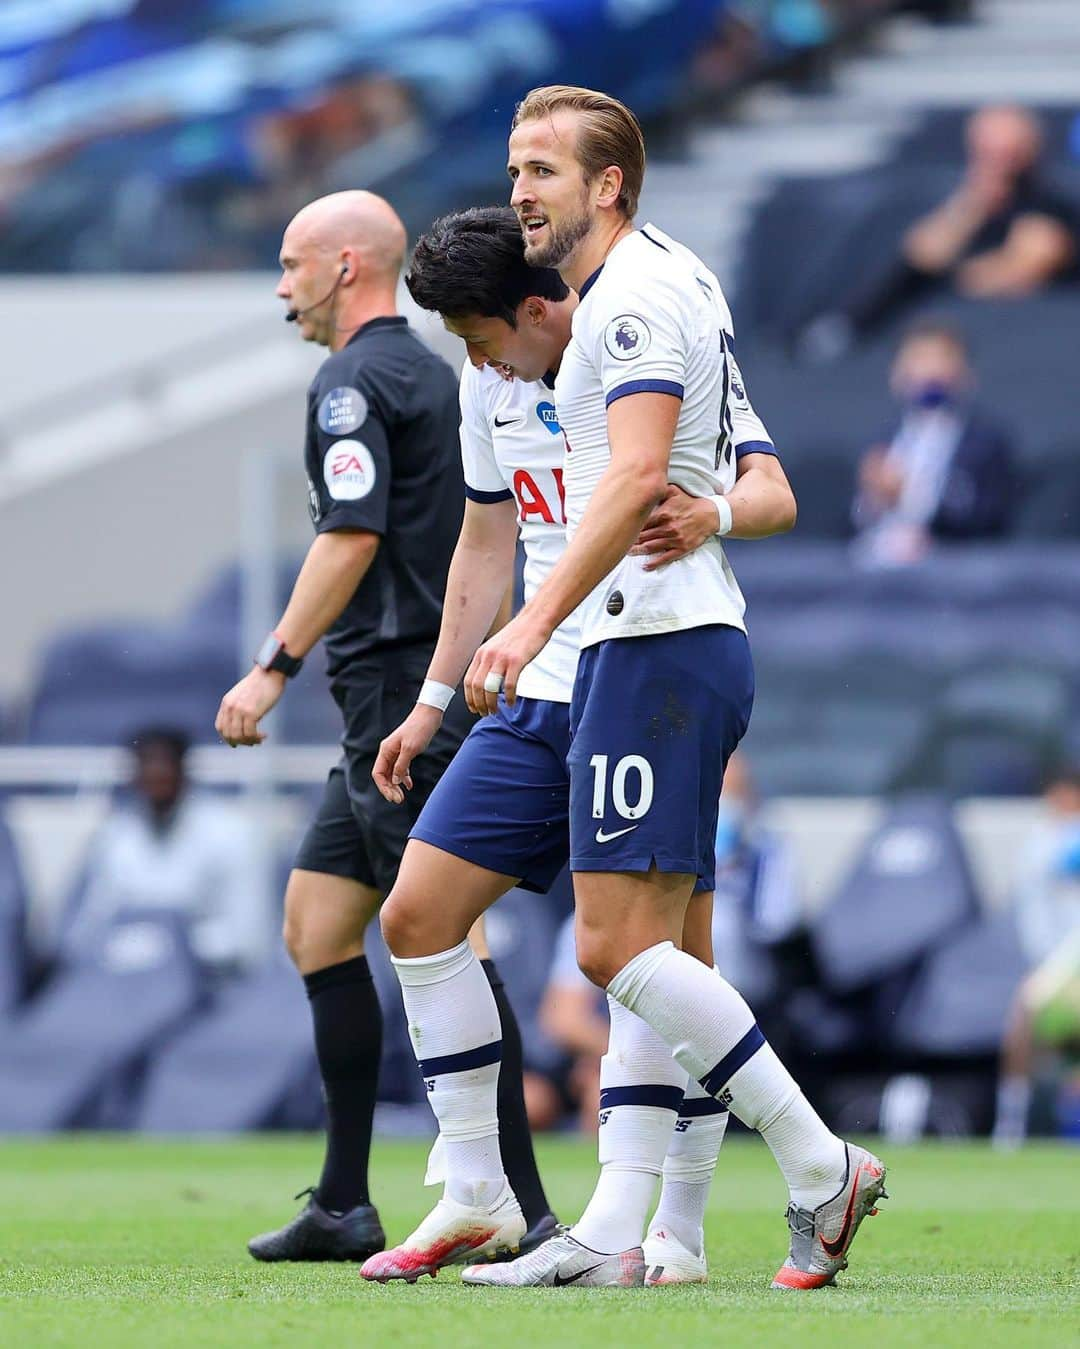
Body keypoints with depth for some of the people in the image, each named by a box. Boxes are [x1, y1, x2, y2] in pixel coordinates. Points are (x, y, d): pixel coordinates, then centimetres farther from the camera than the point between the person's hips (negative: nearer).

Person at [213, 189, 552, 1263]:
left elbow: (351, 537, -20)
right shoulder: (436, 376, 19)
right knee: (316, 925, 11)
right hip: (441, 684, 10)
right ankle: (343, 1206, 11)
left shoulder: (354, 382, -10)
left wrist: (274, 665, -17)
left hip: (398, 693, -10)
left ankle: (521, 1206, -10)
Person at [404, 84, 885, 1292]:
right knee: (641, 953, 6)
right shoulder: (671, 287, 21)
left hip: (656, 642, -10)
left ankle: (822, 1169, -10)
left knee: (618, 945, -13)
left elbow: (639, 473, -25)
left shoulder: (637, 294, -11)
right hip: (682, 641, 10)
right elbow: (765, 493, 25)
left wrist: (534, 623, -29)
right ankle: (616, 1234, 4)